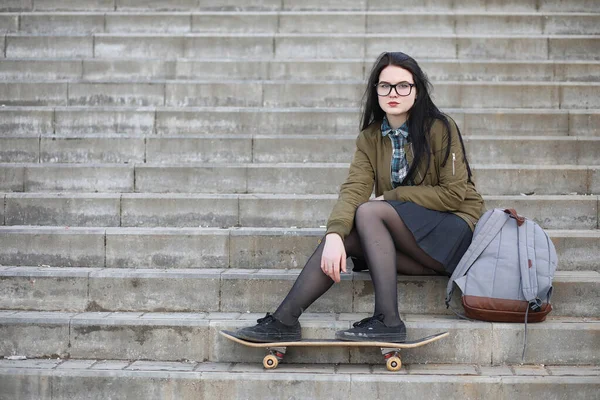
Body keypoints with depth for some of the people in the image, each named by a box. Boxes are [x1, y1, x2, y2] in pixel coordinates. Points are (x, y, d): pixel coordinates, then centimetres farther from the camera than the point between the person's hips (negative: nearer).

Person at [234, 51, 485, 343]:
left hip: (454, 230, -5)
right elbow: (353, 189, -9)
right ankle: (284, 321, -21)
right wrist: (334, 234, -27)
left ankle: (388, 321, -30)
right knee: (342, 234, -19)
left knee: (369, 211, -26)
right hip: (409, 246, 5)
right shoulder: (370, 138, 6)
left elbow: (454, 194, -11)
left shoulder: (440, 128, -7)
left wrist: (391, 197, -10)